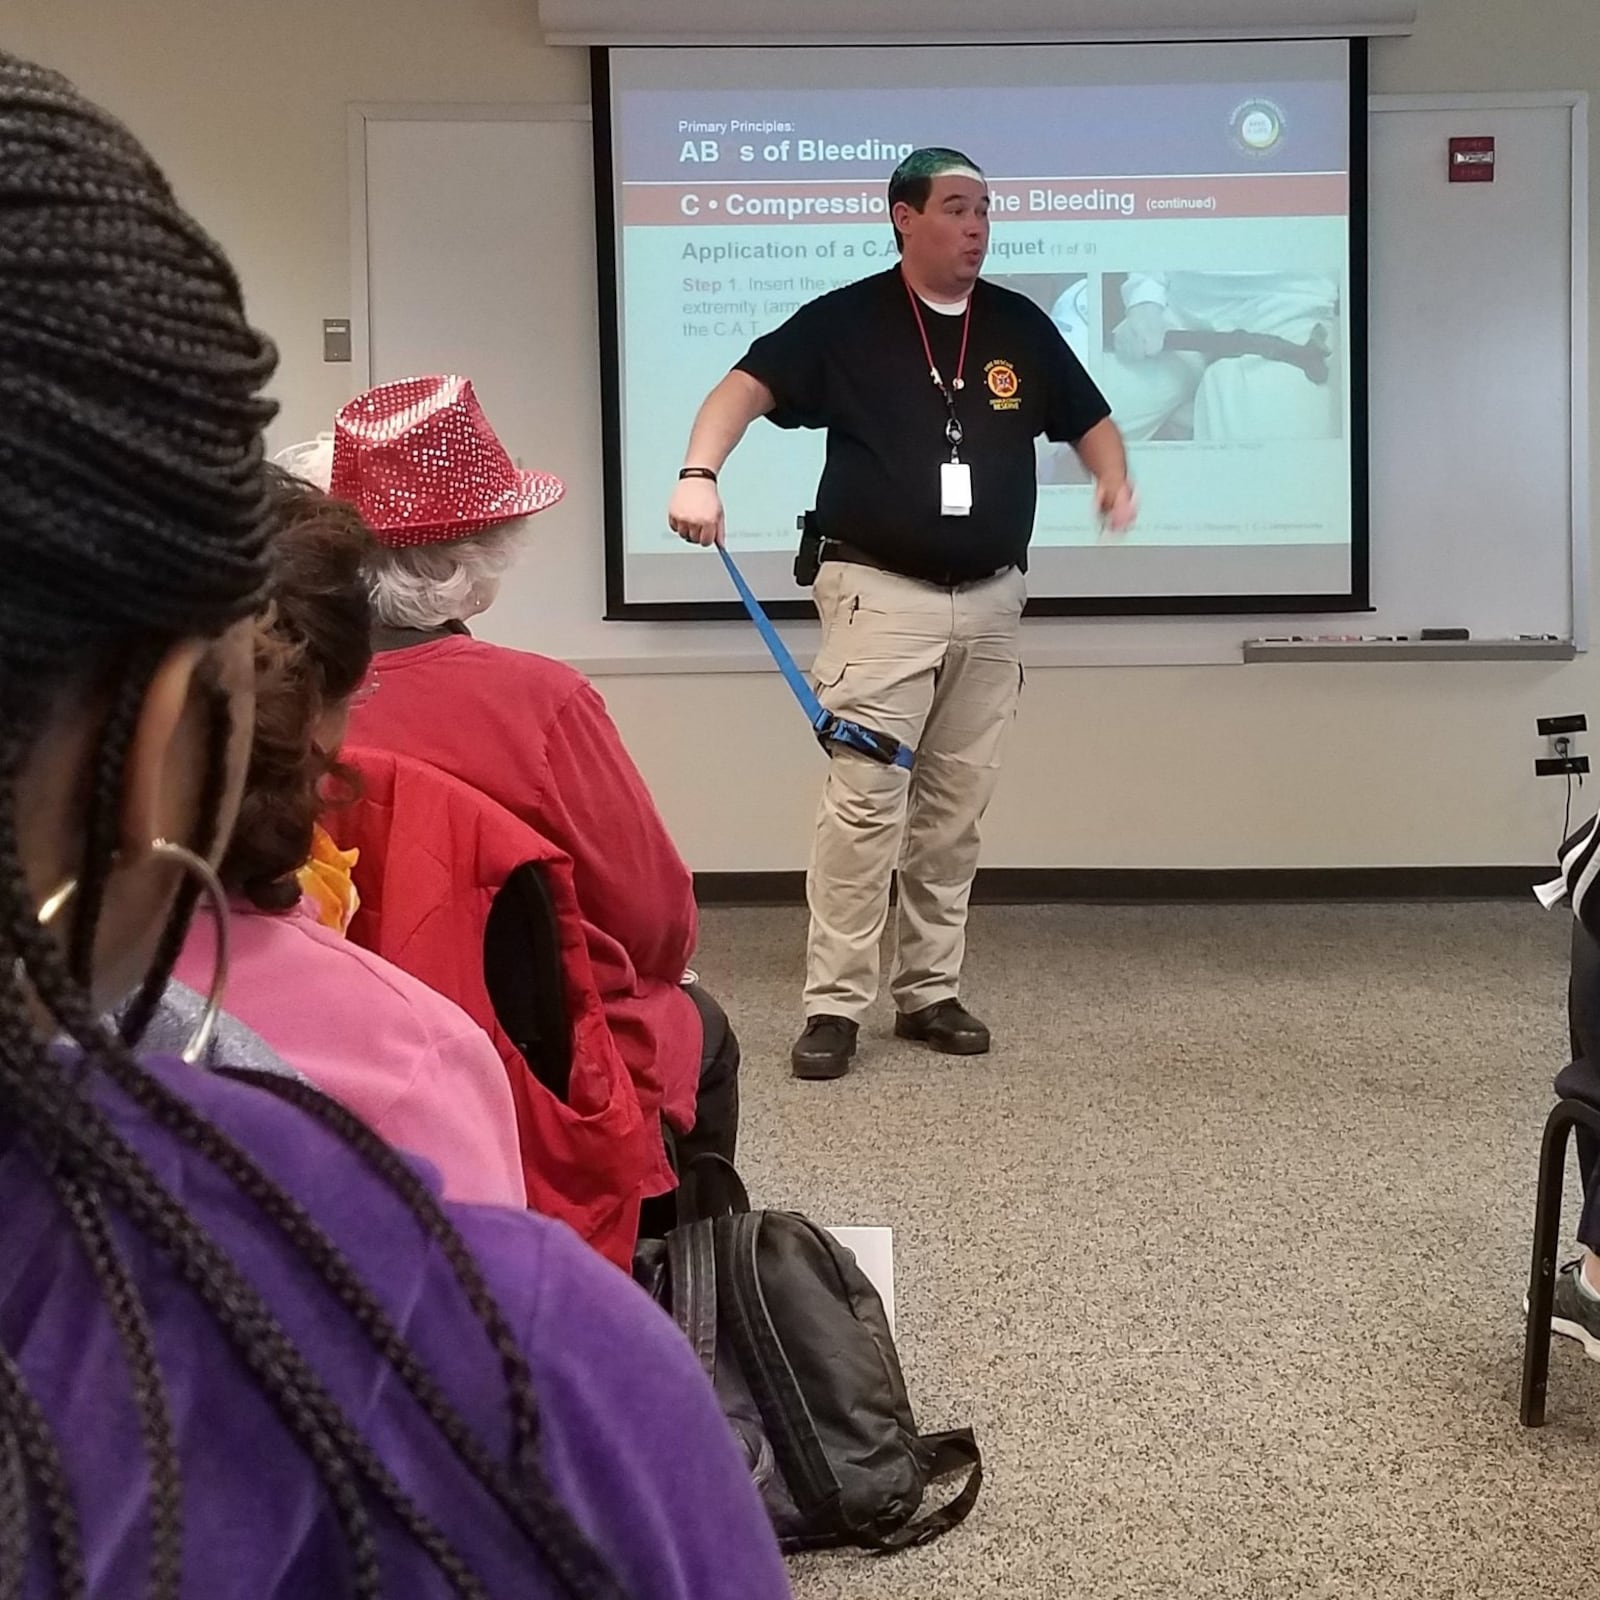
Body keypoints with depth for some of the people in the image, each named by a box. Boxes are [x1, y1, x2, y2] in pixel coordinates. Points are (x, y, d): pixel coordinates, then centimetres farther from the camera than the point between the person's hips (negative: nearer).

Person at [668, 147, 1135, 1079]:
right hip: (881, 595, -4)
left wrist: (1116, 481, -5)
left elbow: (1088, 419, 17)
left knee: (955, 812, 9)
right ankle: (835, 1006, -1)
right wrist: (700, 472, -31)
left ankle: (932, 993, 20)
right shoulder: (844, 322, -3)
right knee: (864, 802, -8)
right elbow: (747, 387, -12)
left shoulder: (1021, 326, 10)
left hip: (990, 602, 5)